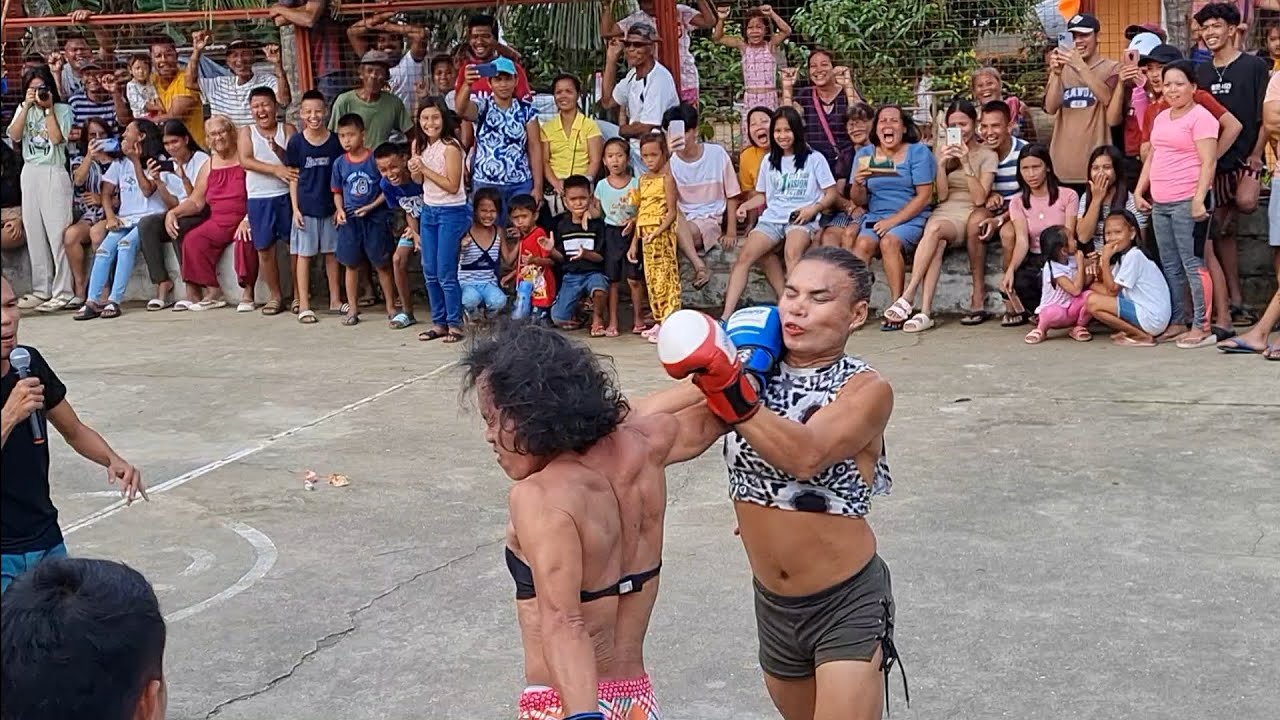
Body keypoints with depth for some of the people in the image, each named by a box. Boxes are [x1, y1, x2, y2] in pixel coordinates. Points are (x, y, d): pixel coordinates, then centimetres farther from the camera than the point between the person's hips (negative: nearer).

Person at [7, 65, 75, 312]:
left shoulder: (62, 109, 1)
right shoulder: (23, 110, 12)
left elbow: (57, 138, -12)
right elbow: (14, 136, -2)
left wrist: (48, 108, -9)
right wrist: (27, 106, -5)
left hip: (54, 173, -5)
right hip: (30, 172, 5)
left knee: (57, 233, -8)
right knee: (34, 233, 5)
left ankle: (62, 292, -6)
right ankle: (41, 289, 11)